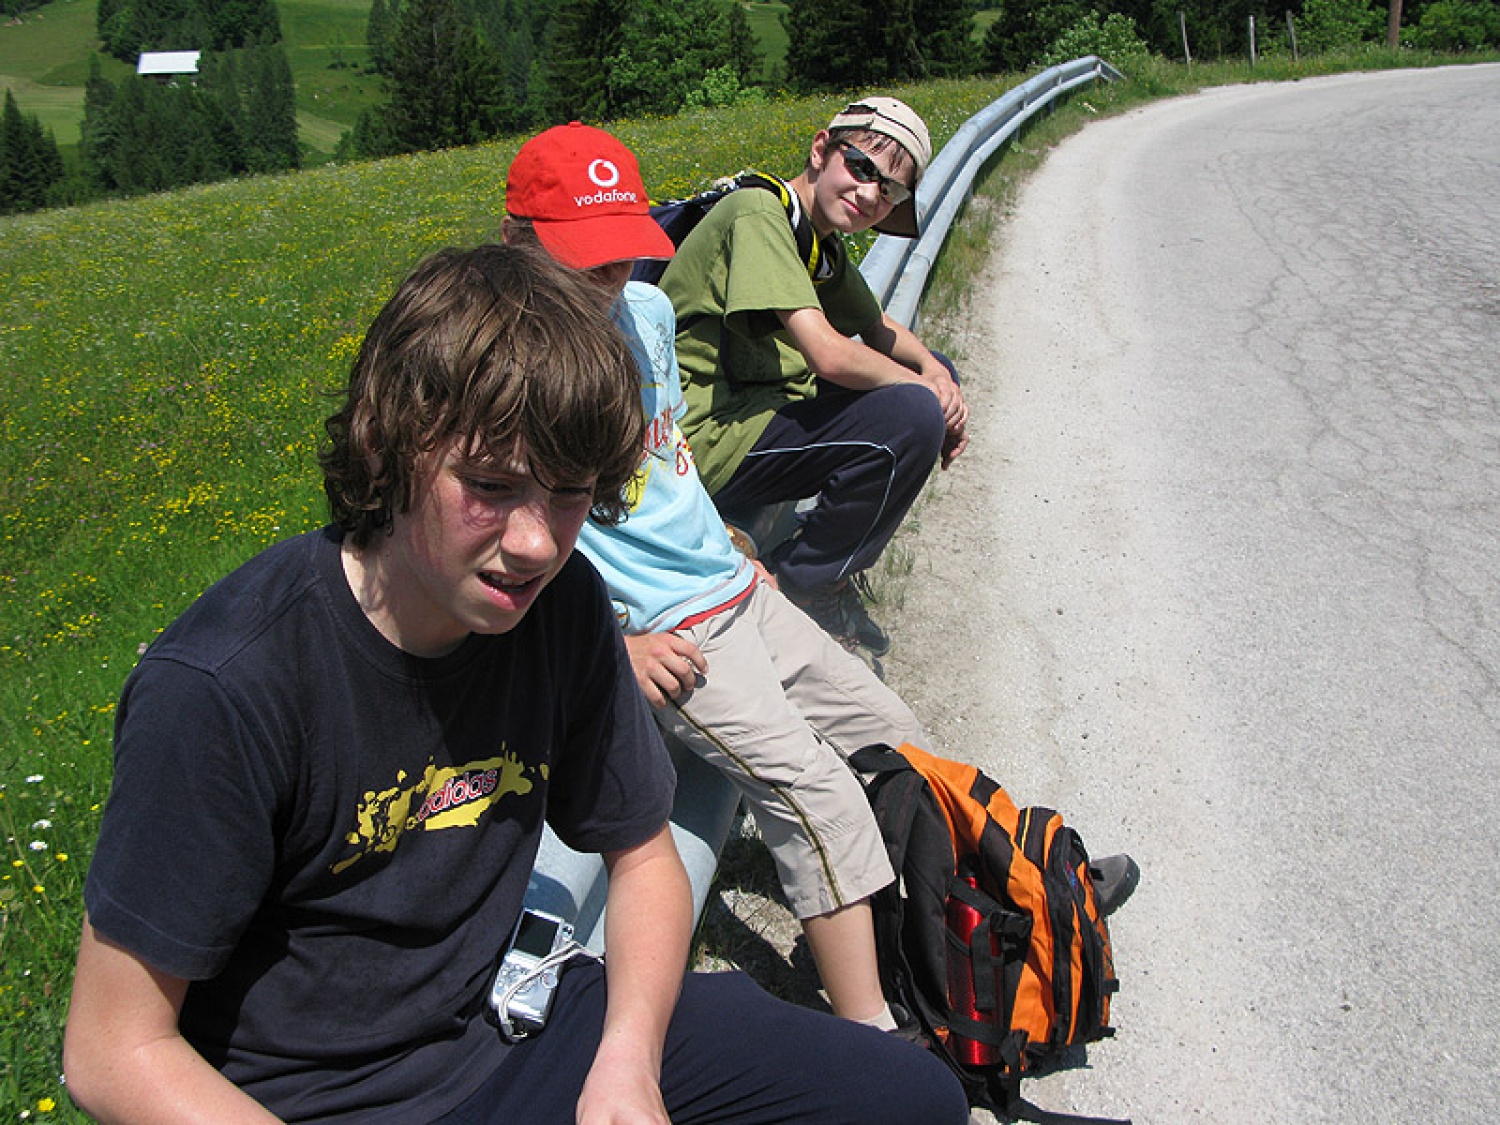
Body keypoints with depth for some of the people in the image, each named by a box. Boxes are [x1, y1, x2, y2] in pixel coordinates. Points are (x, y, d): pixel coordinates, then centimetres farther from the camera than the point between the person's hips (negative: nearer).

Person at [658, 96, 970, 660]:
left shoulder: (823, 242, 12)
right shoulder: (758, 211, -17)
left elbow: (879, 329, 24)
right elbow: (829, 355, -26)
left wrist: (935, 372, 2)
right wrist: (924, 389, -11)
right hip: (709, 440, -10)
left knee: (933, 372, 16)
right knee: (914, 415, -25)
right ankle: (806, 585, -4)